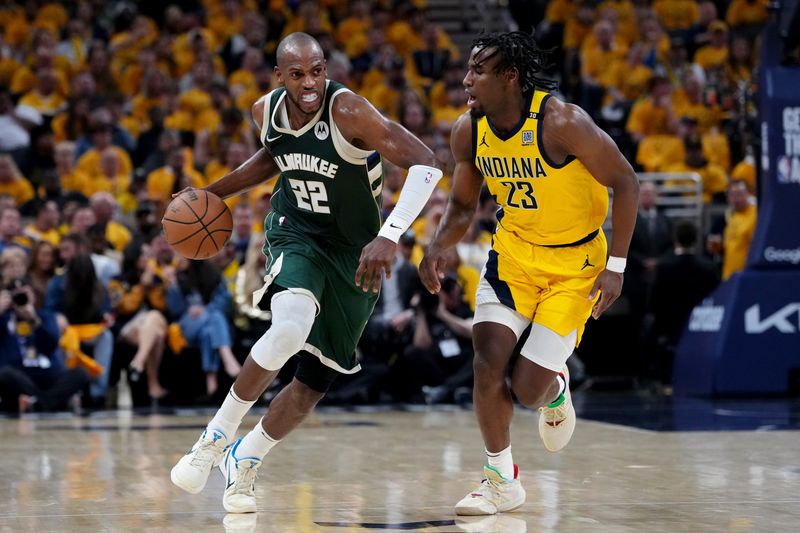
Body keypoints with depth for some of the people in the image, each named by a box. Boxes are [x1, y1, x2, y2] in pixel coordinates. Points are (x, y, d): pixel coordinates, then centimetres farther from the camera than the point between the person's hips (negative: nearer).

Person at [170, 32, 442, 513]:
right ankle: (217, 436, -14)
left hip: (353, 253, -1)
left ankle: (245, 459, 31)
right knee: (291, 328, -32)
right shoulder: (267, 111, -8)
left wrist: (389, 237, -45)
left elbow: (425, 163, -34)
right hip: (296, 234, 1)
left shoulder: (347, 110, -26)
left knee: (316, 382, 5)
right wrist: (217, 191, 11)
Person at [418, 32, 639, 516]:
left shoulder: (562, 122, -26)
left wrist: (616, 266, -19)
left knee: (529, 388, -9)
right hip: (513, 252, 5)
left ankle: (557, 391, 31)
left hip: (575, 263, -4)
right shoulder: (469, 132, -8)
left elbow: (625, 182, -17)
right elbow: (463, 205, 7)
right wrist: (439, 248, -13)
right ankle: (502, 481, 6)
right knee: (488, 360, -12)